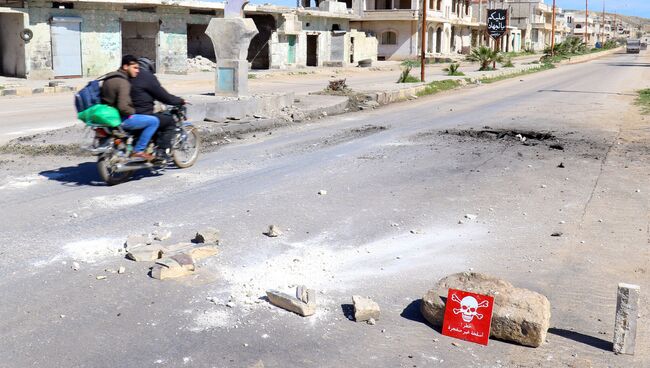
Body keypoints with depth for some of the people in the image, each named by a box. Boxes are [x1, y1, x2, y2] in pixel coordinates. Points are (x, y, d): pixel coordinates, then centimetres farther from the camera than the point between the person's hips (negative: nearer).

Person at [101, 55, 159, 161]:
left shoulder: (109, 78, 12)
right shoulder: (123, 82, -19)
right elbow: (123, 107, -29)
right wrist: (133, 111, -10)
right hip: (119, 119, -10)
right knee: (154, 121, -10)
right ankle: (138, 151, -7)